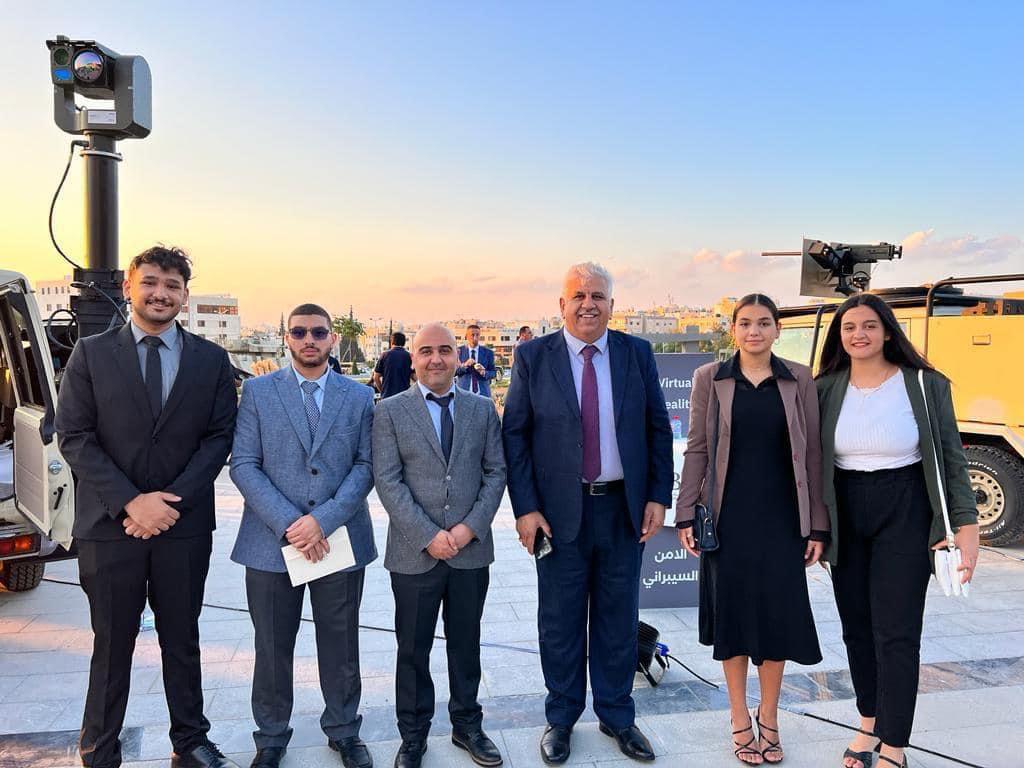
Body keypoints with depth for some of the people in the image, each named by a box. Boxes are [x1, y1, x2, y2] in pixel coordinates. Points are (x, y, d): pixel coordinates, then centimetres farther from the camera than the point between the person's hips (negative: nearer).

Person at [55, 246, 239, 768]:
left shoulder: (211, 360, 3)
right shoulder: (90, 353, 0)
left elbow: (218, 437, 0)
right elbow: (73, 437, -5)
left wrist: (173, 501, -12)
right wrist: (130, 502, -14)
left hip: (184, 524, 1)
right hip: (110, 524, -1)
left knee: (182, 641, 14)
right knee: (112, 645, 11)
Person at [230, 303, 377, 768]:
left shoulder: (359, 397, 5)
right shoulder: (258, 391, 2)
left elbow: (365, 466, 0)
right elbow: (244, 465, -4)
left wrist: (323, 519, -13)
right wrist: (287, 523, -14)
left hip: (339, 539, 1)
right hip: (271, 542, 0)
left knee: (340, 645, 12)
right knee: (272, 648, 12)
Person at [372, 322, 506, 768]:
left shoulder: (483, 409, 6)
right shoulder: (390, 412, -2)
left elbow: (496, 472, 3)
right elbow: (387, 481, -8)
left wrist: (471, 526, -10)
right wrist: (428, 536, -15)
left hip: (471, 549, 2)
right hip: (414, 553, -2)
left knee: (466, 645, 15)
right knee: (413, 651, 11)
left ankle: (467, 726, 33)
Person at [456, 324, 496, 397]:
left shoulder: (488, 352, 6)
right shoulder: (459, 351, 4)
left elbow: (494, 372, 8)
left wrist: (484, 373, -13)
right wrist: (464, 365, -18)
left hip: (483, 393, 1)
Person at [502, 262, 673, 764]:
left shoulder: (638, 354, 2)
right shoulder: (533, 357, -4)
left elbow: (657, 429, 5)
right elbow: (514, 435, -3)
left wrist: (658, 496, -1)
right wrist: (525, 508, -8)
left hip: (624, 508, 2)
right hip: (560, 510, -1)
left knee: (618, 619, 14)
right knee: (561, 622, 11)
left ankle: (617, 716, 32)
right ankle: (561, 718, 30)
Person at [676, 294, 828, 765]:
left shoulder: (799, 380, 2)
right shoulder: (710, 378, 1)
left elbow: (811, 454, 3)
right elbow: (696, 448, 1)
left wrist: (817, 526, 0)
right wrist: (685, 516, -4)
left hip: (781, 517, 1)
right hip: (728, 516, -1)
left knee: (778, 613, 7)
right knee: (732, 612, 7)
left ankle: (769, 718, 28)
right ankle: (739, 720, 24)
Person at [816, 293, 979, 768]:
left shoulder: (925, 385, -6)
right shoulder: (825, 389, 1)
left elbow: (951, 458, -3)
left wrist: (966, 526, -9)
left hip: (904, 515, -3)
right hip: (845, 516, 3)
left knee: (897, 632, -3)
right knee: (856, 626, 12)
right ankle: (870, 723, 30)